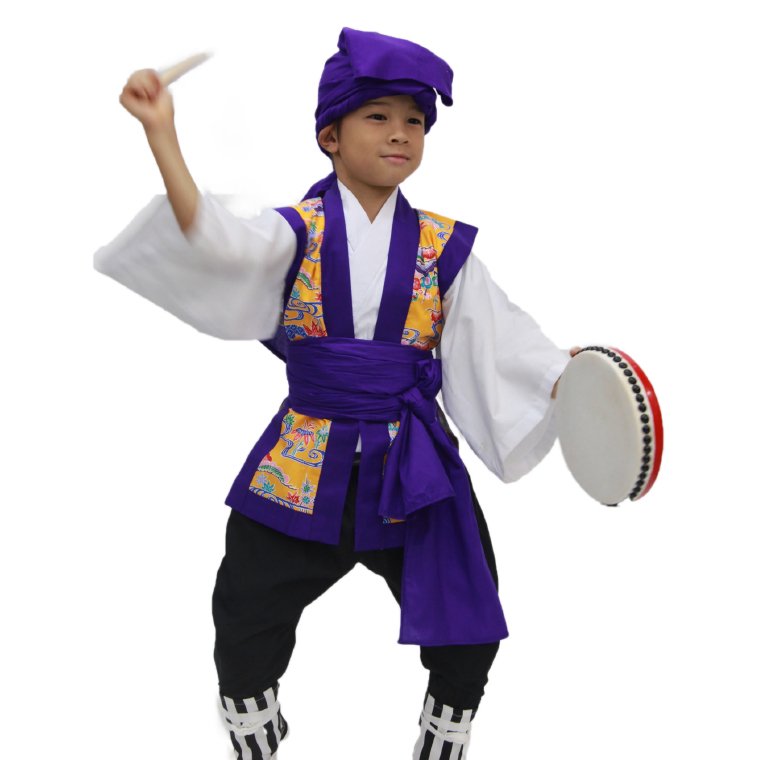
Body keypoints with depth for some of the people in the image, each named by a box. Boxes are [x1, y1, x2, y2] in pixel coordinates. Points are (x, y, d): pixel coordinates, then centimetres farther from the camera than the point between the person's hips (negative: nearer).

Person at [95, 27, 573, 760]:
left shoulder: (443, 247, 2)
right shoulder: (297, 233, -3)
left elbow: (499, 340, 1)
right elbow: (217, 242, -22)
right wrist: (163, 135, -30)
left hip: (415, 471, 1)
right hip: (303, 467, -1)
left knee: (467, 631, 6)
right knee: (247, 625, 9)